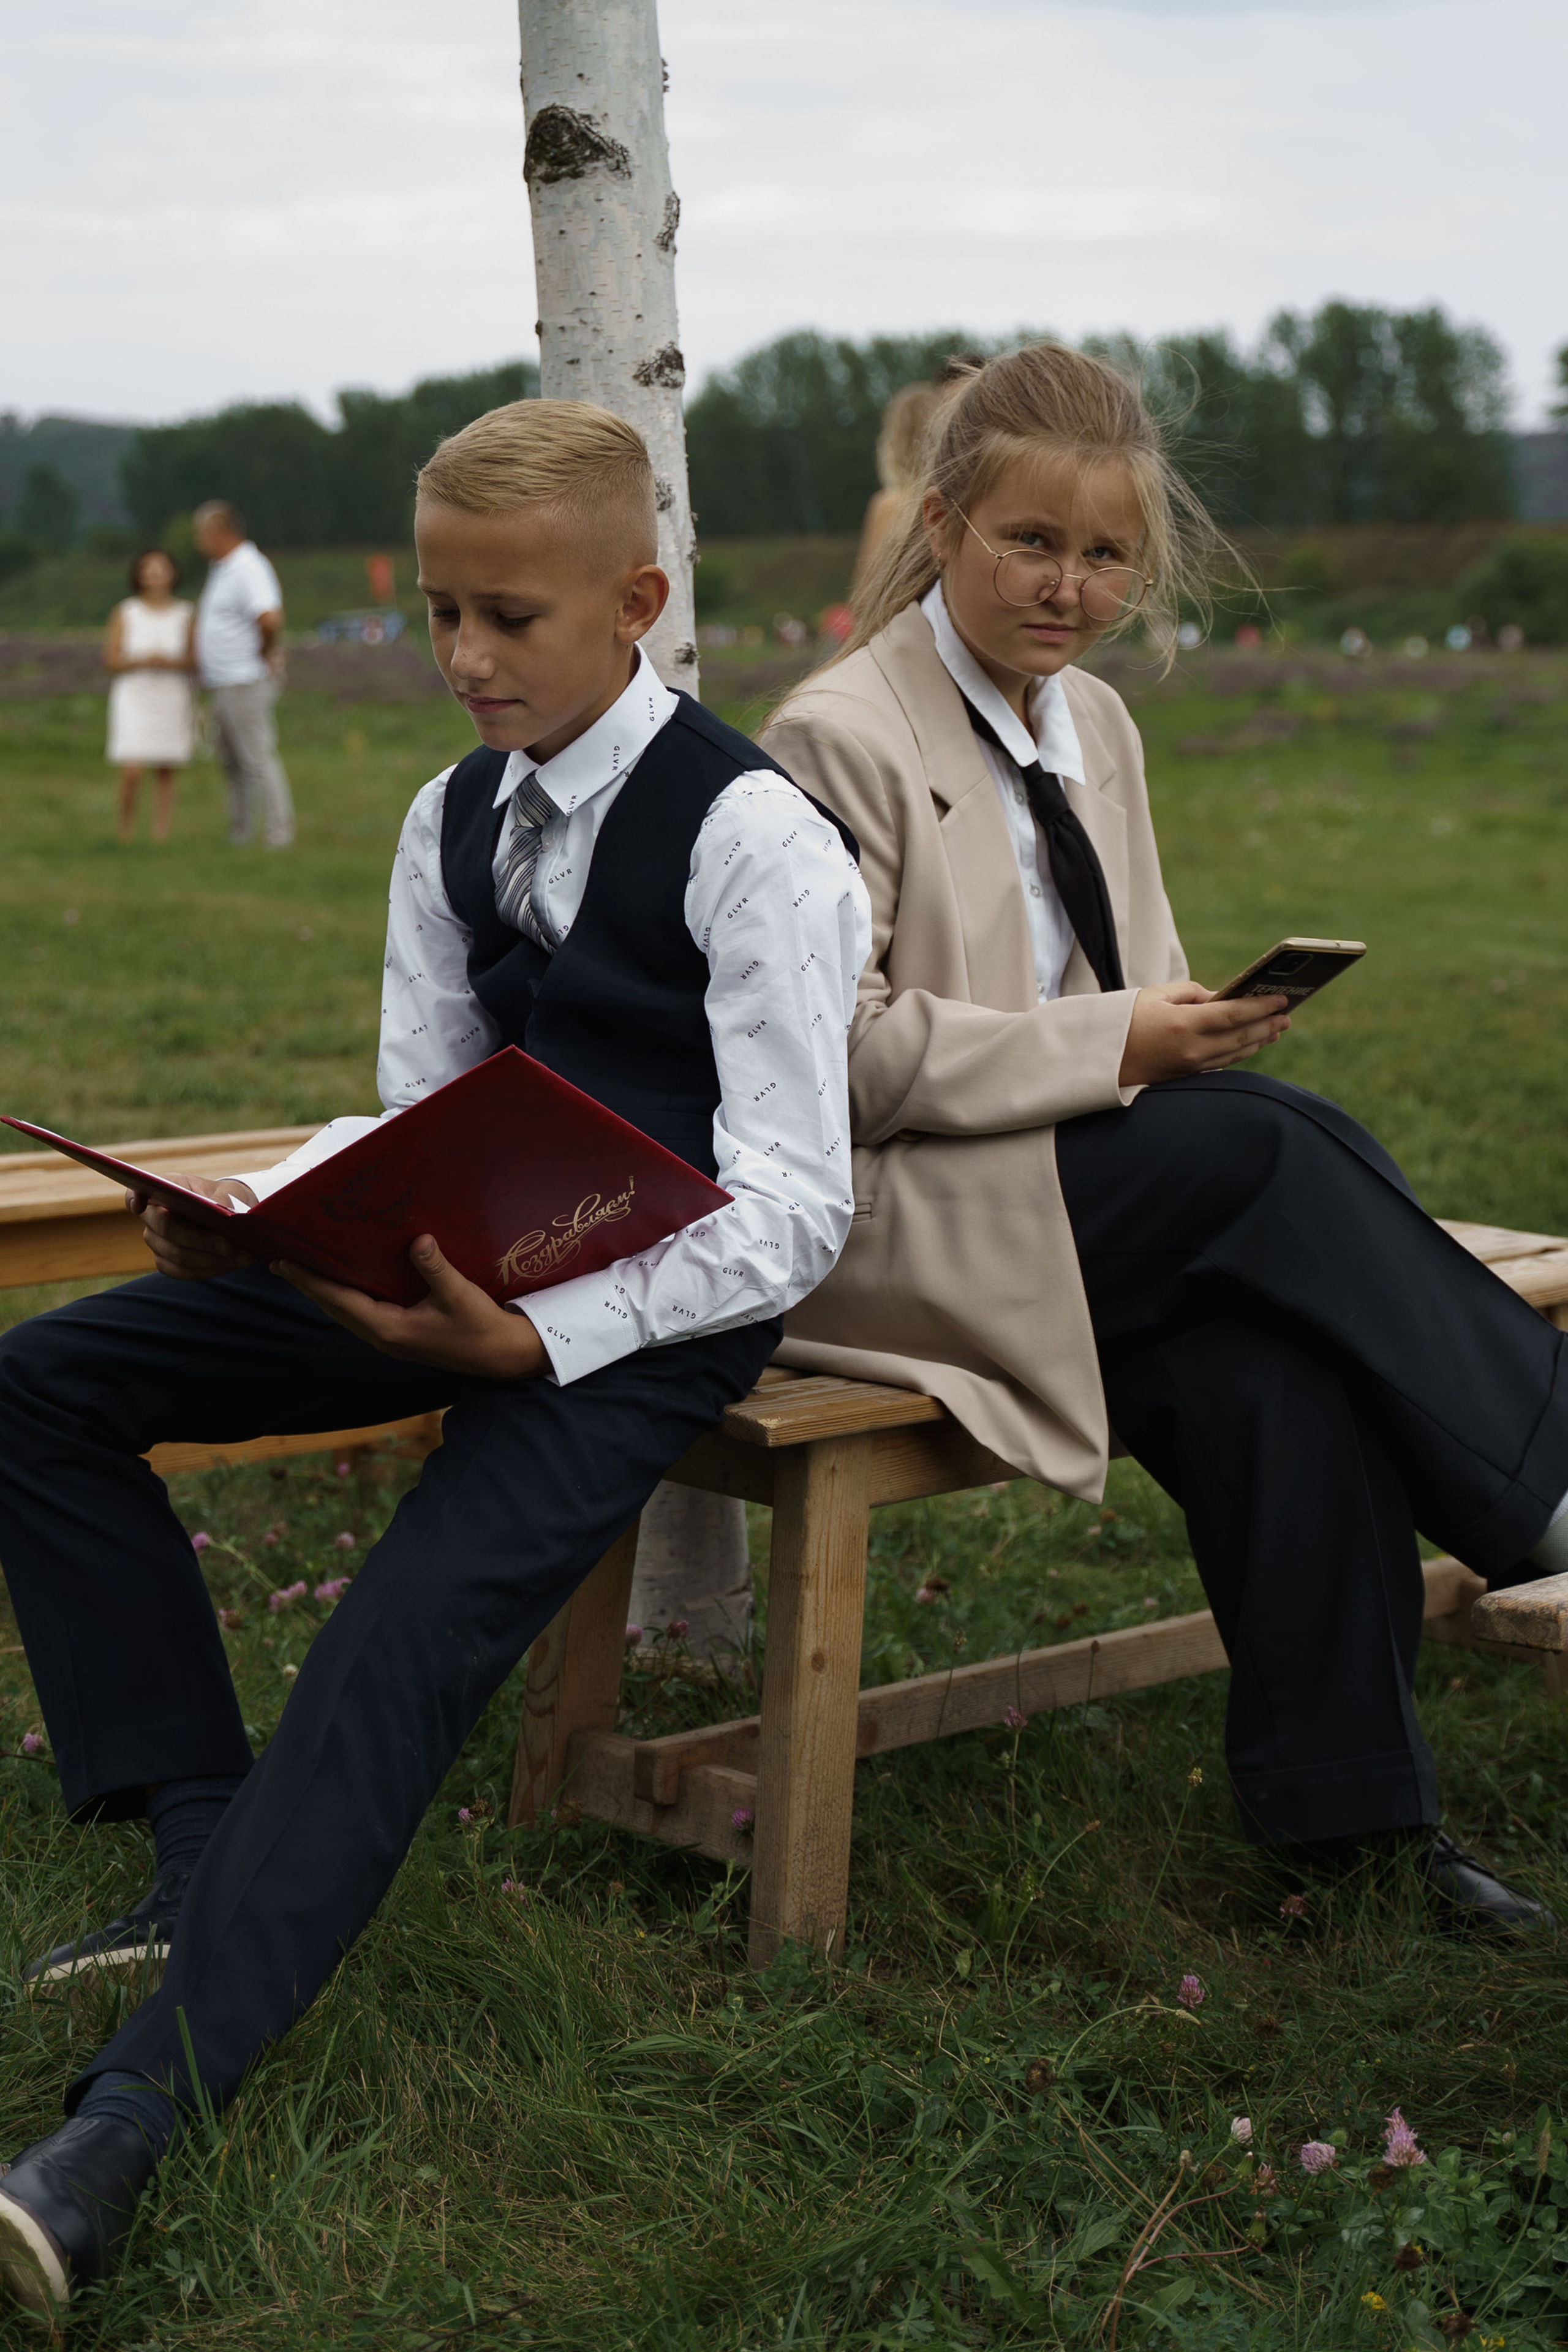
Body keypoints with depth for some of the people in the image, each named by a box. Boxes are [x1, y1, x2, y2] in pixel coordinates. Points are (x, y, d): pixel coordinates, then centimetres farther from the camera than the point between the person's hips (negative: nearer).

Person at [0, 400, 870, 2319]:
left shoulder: (754, 837, -14)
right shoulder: (453, 822, 9)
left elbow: (790, 1215, -19)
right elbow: (423, 1114, 14)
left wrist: (536, 1339, -33)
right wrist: (252, 1214, -8)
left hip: (666, 1300, -8)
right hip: (482, 1258, 8)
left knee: (419, 1616, -31)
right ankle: (209, 1850, -4)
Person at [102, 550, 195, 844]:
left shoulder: (184, 615, 4)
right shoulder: (125, 613, 1)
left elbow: (194, 662, 2)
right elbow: (111, 661, -2)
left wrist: (170, 662, -18)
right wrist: (142, 661, -18)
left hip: (172, 699, 2)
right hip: (133, 698, -2)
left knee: (165, 774, 2)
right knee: (131, 773, -12)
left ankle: (161, 837, 8)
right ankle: (126, 834, 7)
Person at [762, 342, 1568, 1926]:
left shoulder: (1097, 727, 16)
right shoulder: (838, 738, -7)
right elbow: (842, 1049, -15)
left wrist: (1195, 1025, -4)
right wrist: (1113, 1049, -18)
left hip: (1104, 1188, 6)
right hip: (888, 1221, -6)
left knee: (1277, 1375, -24)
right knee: (1278, 1146, -26)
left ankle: (1349, 1808, -18)